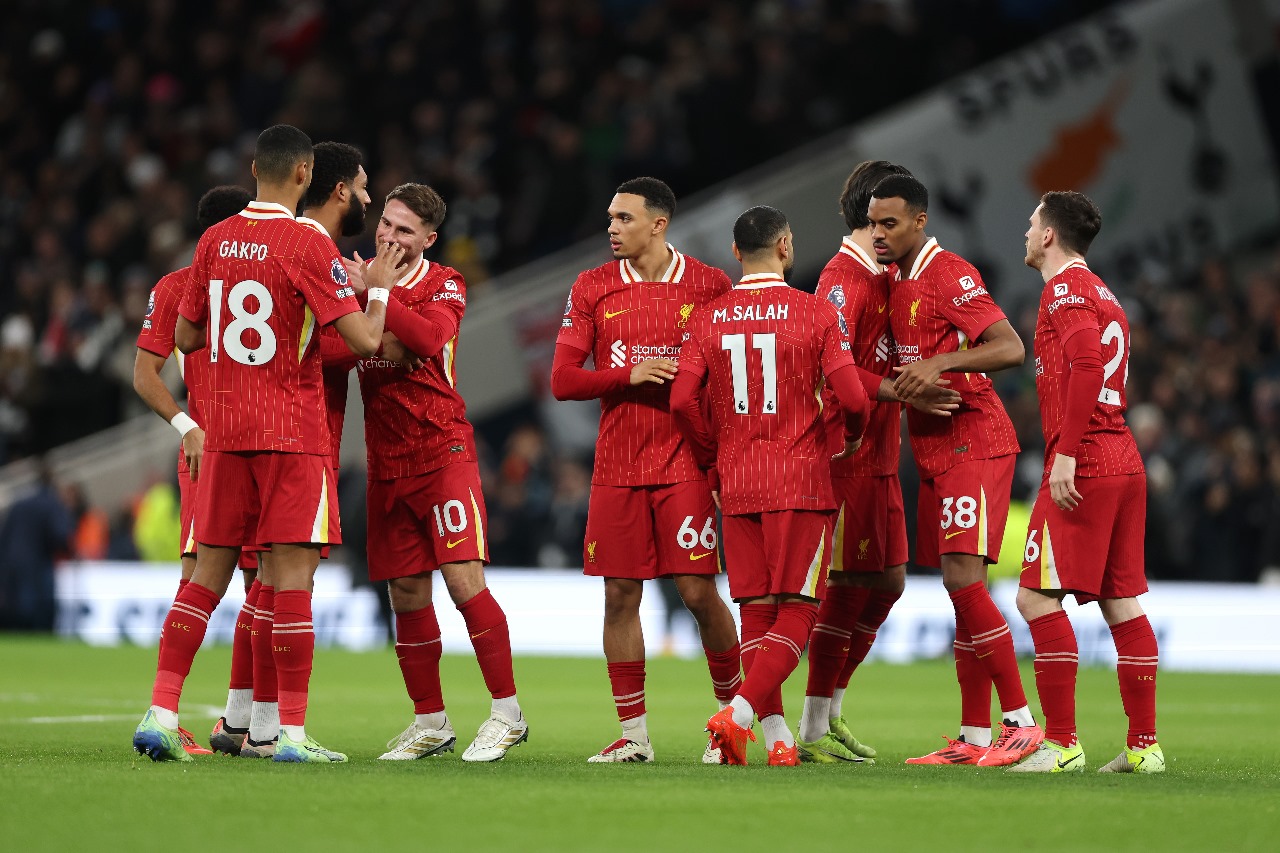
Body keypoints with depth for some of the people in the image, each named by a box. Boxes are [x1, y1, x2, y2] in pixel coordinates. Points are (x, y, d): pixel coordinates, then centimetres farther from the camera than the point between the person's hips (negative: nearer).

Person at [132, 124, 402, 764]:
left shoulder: (215, 241, 7)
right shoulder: (309, 248, -10)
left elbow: (185, 338, 14)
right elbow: (364, 340, -14)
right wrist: (378, 286, 4)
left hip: (224, 431, 5)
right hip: (292, 432, -5)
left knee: (208, 574, 9)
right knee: (293, 576, -3)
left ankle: (161, 714, 2)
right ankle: (292, 732, -4)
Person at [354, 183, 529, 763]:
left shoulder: (443, 286, -3)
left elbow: (428, 336, -23)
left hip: (442, 450, -5)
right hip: (386, 463, 5)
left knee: (463, 579, -12)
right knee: (407, 594, 6)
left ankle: (507, 713, -5)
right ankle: (430, 723, 15)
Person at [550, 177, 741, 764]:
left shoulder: (709, 286, -1)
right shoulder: (593, 289, 6)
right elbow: (562, 381, 2)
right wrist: (630, 375, -13)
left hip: (684, 464, -3)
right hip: (617, 467, 3)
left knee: (699, 593, -6)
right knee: (620, 595, 2)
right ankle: (633, 735, 11)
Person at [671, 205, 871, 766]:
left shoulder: (706, 320, 4)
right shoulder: (816, 314, -5)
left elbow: (683, 401, -4)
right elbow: (852, 397, -11)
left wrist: (713, 462, 12)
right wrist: (852, 437, 12)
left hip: (736, 487, 4)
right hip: (801, 482, -4)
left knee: (756, 610, 9)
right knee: (797, 609, 0)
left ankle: (777, 738, 4)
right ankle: (740, 711, -17)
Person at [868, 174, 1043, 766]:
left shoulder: (948, 275, -13)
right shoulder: (897, 282, 15)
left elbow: (1011, 349, -22)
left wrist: (938, 363, -28)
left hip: (974, 444, -9)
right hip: (934, 448, 9)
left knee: (963, 577, -16)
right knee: (961, 589, 8)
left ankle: (1021, 722, -13)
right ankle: (974, 738, 10)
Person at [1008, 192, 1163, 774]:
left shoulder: (1066, 289, -6)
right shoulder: (1103, 294, 22)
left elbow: (1087, 366, -21)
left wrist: (1066, 453, -23)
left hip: (1082, 466, -9)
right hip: (1124, 463, 9)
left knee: (1038, 597, -8)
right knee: (1122, 603, 8)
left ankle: (1061, 743, -12)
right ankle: (1144, 744, 7)